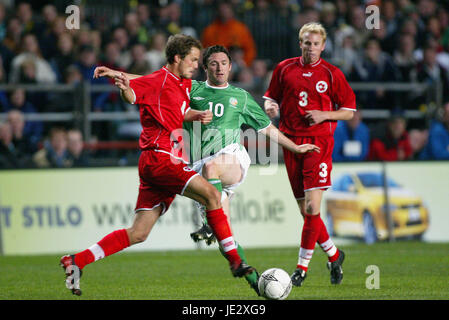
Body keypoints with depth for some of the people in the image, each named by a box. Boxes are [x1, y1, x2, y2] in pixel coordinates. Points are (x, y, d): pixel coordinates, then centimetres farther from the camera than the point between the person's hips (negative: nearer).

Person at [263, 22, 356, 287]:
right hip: (291, 142, 3)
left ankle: (303, 266, -8)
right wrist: (270, 107, -4)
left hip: (319, 142, -3)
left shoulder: (332, 74, 2)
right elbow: (271, 97, 19)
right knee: (305, 211, 5)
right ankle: (334, 255, 25)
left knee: (312, 208, -14)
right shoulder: (284, 69, 9)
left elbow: (349, 111, 6)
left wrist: (324, 115, -10)